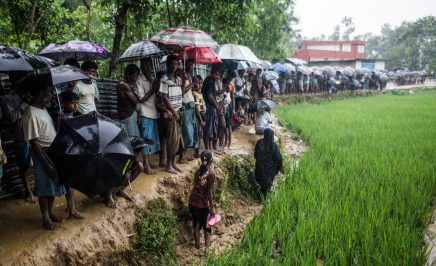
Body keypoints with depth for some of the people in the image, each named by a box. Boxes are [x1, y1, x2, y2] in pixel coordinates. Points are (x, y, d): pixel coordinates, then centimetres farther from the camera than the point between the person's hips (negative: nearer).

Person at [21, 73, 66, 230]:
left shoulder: (43, 109, 7)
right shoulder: (31, 114, -21)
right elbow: (34, 143, -22)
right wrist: (46, 164, -21)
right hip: (43, 154, -8)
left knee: (53, 185, 18)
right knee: (44, 188, 5)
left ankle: (50, 213, 34)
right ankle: (46, 220, 20)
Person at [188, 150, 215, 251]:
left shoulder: (198, 171, -2)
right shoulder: (210, 174, -18)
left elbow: (196, 186, 4)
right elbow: (208, 192, -16)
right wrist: (211, 207, -9)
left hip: (193, 202, 5)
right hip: (203, 204, -5)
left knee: (196, 224, 21)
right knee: (206, 226, 12)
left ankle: (197, 244, 35)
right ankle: (207, 248, 15)